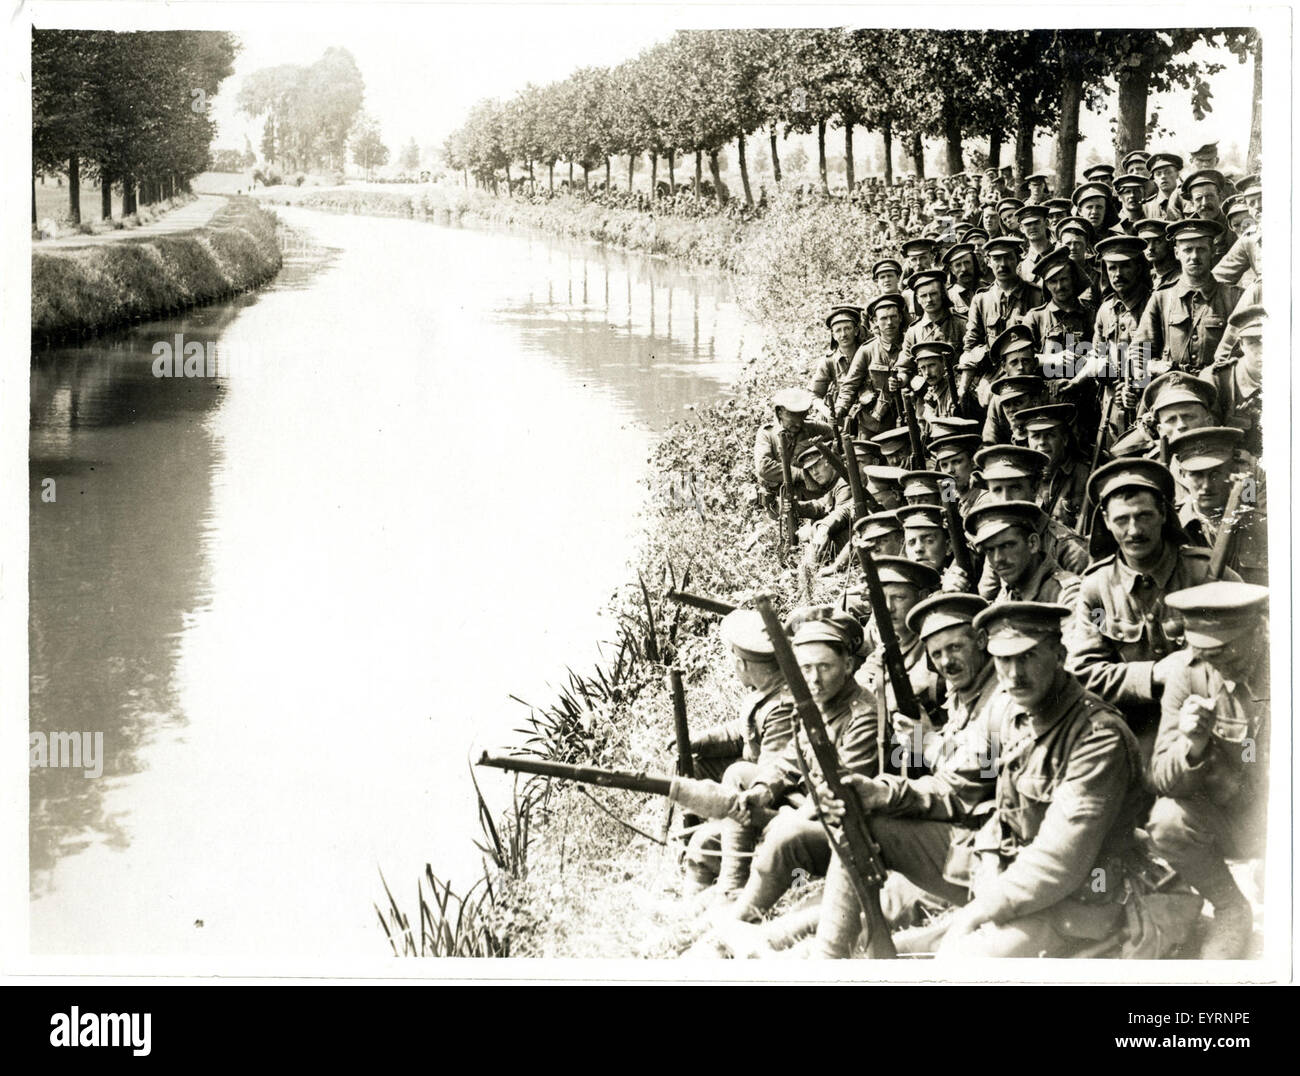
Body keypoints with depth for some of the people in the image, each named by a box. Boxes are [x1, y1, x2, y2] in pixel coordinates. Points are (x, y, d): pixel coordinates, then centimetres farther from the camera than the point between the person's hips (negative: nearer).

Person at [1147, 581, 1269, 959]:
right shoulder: (1189, 671, -12)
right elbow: (1164, 782, -12)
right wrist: (1191, 747, -34)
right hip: (1230, 816, 3)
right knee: (1167, 821, -25)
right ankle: (1232, 912, 1)